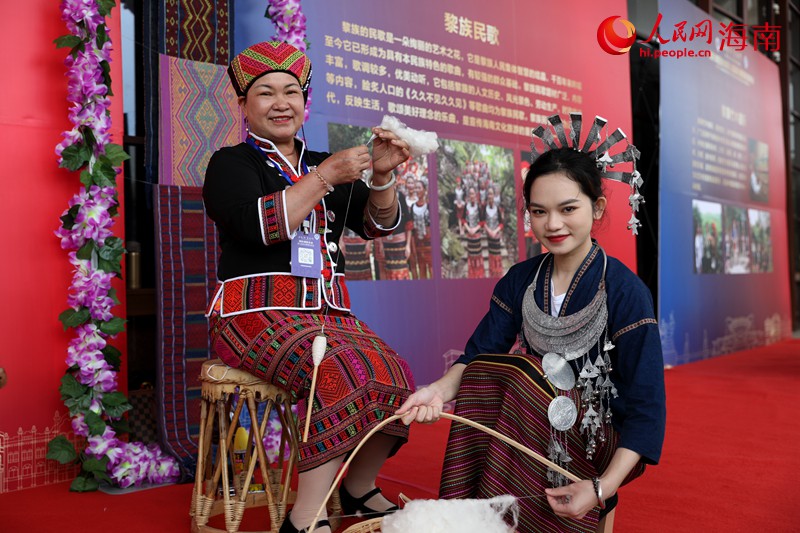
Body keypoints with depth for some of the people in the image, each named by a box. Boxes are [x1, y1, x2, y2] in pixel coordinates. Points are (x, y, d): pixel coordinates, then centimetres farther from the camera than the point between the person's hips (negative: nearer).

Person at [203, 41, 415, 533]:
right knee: (345, 375, -31)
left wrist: (382, 177, -10)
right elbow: (259, 225, -14)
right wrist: (325, 177, -17)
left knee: (397, 376, -18)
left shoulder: (325, 164, 19)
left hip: (328, 312, 5)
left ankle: (359, 488, 5)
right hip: (257, 313, -5)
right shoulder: (231, 163, 6)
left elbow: (378, 224, 9)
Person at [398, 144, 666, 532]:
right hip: (535, 431, 4)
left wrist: (602, 488, -28)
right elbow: (478, 355, -6)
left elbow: (646, 406, -16)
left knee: (518, 373, -28)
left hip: (596, 440, -4)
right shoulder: (519, 280, 1)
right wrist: (441, 388, -29)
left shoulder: (625, 291, -13)